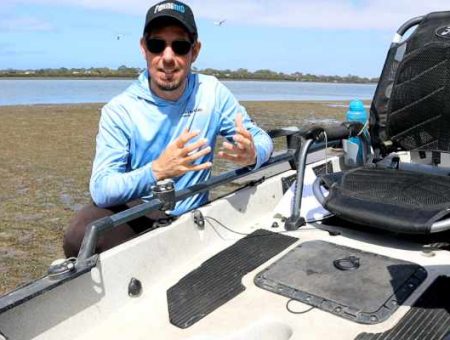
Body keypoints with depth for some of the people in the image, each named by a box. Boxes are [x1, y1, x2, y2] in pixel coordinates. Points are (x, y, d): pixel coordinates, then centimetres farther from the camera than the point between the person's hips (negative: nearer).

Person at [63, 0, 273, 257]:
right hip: (132, 215, -1)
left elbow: (261, 138, 2)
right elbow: (100, 190, -19)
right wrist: (157, 171, -37)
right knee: (80, 235, -30)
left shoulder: (213, 92, -4)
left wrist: (252, 154, -24)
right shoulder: (119, 110, -11)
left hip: (191, 217, 2)